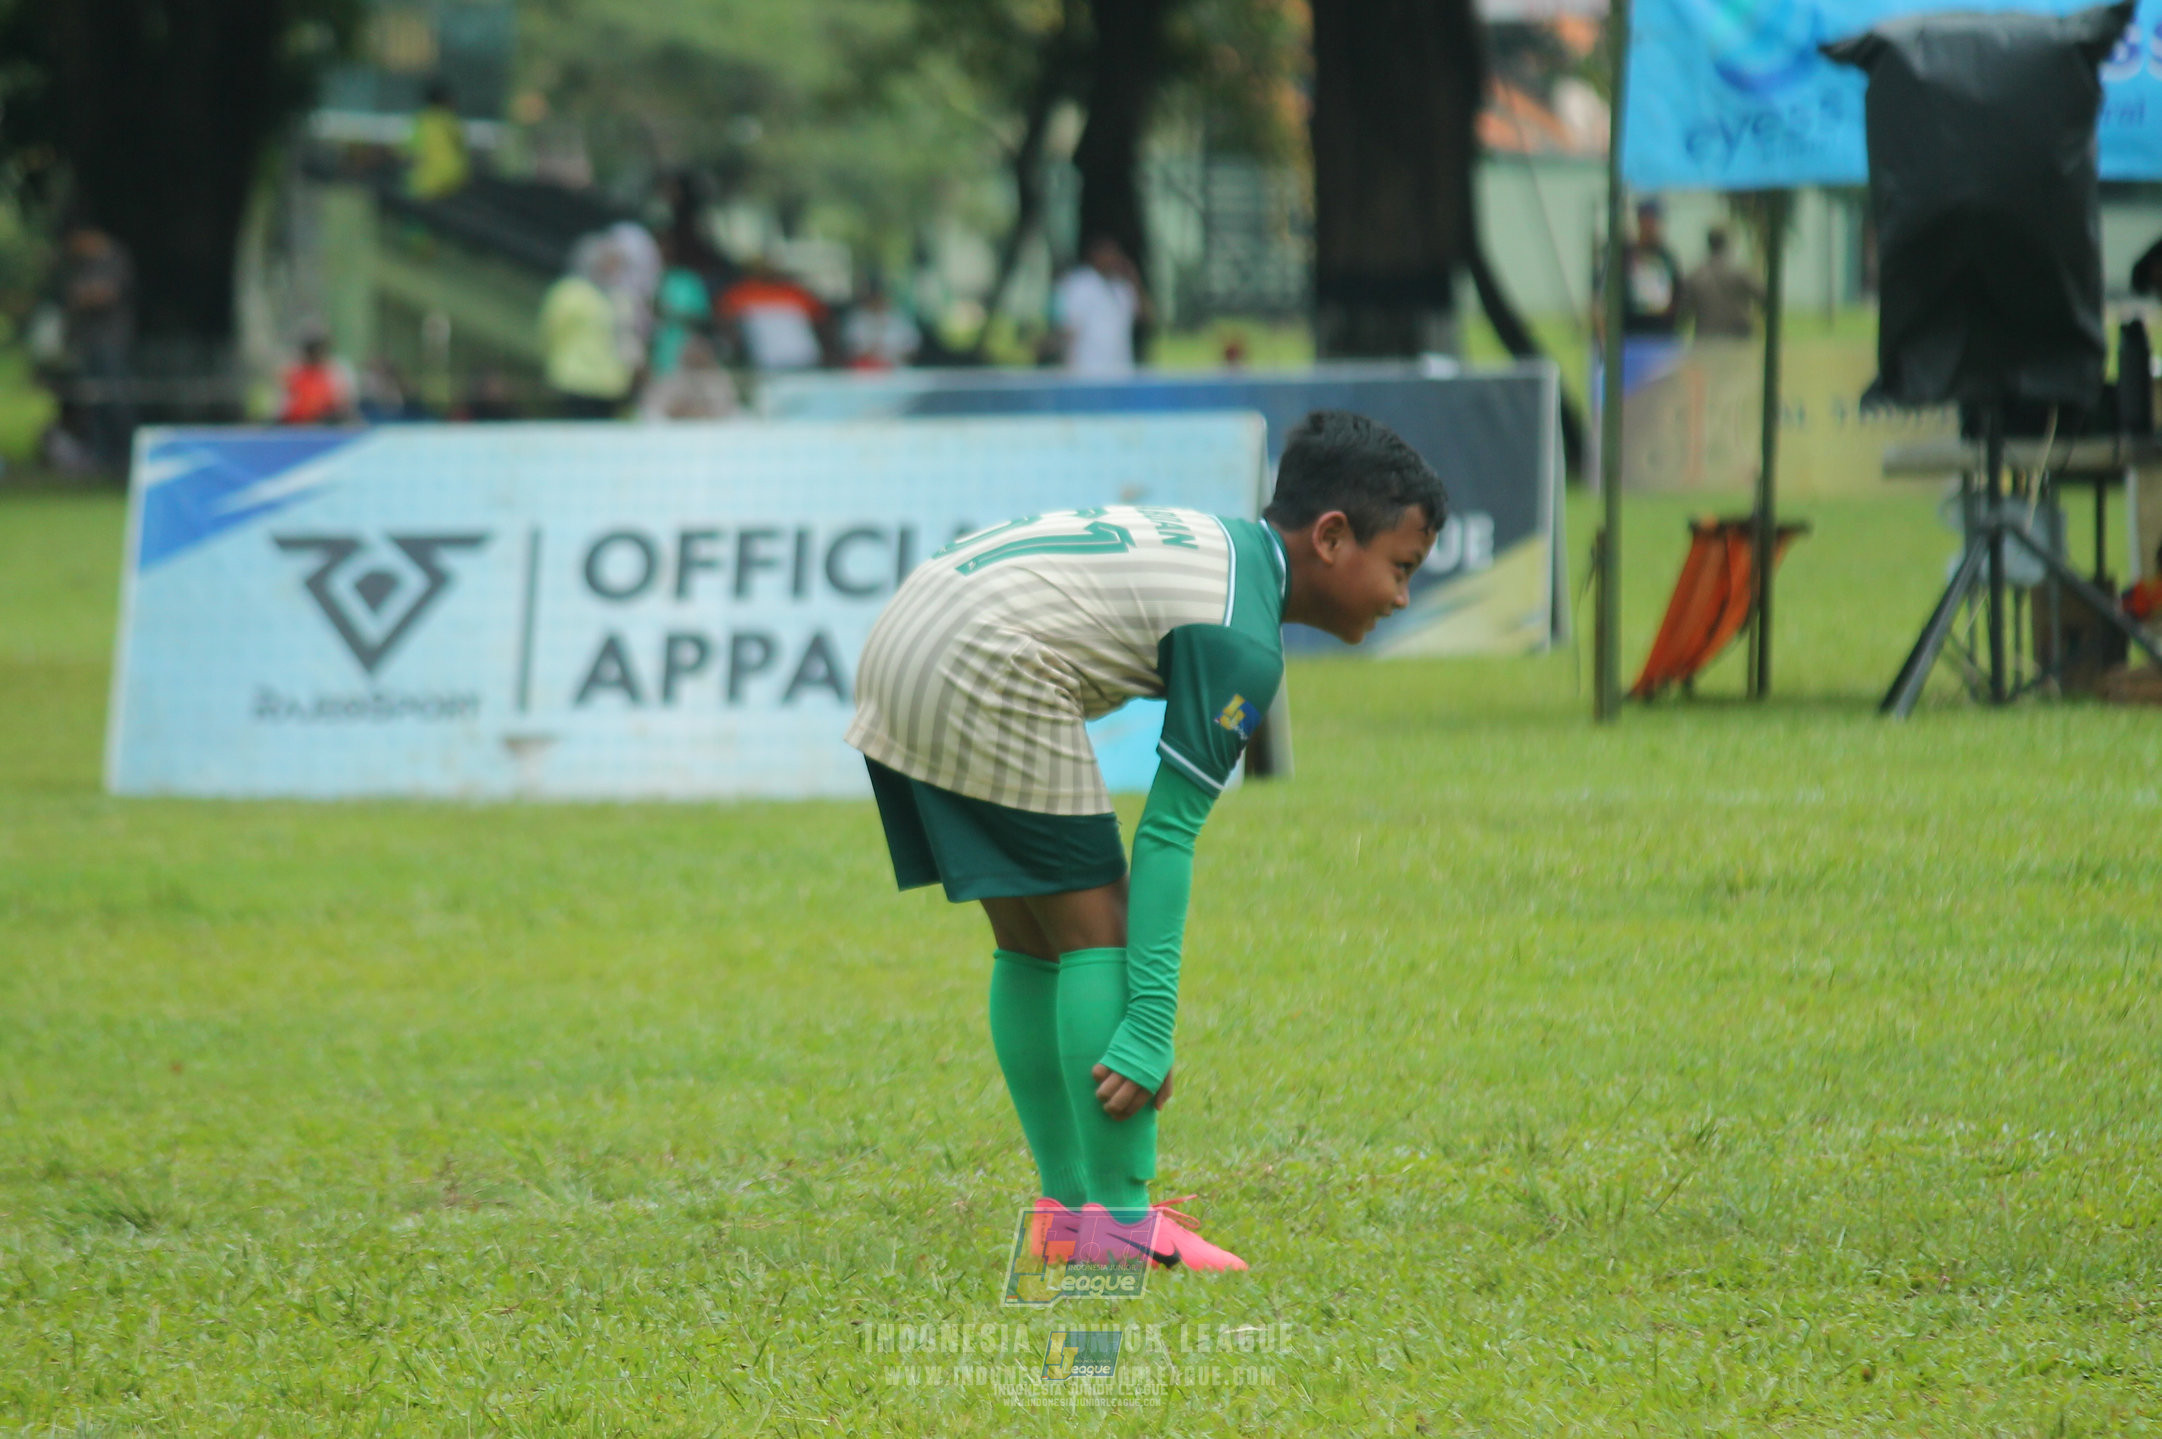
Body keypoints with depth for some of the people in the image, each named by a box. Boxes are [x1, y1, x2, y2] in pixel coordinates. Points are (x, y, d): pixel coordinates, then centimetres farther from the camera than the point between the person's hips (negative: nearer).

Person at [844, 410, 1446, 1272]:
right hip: (988, 673, -10)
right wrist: (1149, 1027, -11)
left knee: (1028, 938, 17)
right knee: (1094, 929, -3)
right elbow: (1167, 837, -11)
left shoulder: (1211, 545, 20)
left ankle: (1066, 1207, 22)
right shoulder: (1241, 643, -8)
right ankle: (1118, 1222, -3)